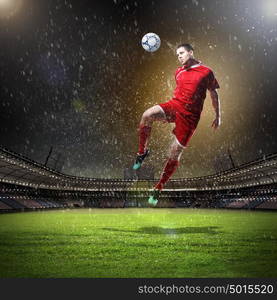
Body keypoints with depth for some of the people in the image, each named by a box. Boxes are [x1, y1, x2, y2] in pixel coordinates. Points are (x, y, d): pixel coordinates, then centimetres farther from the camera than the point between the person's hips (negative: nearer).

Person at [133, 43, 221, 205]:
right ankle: (143, 151, -11)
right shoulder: (179, 72, 17)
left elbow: (214, 94, 11)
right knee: (147, 115, -29)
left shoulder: (207, 72, 3)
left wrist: (218, 116, 10)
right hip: (175, 105, 4)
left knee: (175, 154, -4)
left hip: (190, 115, -4)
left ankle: (158, 188, 11)